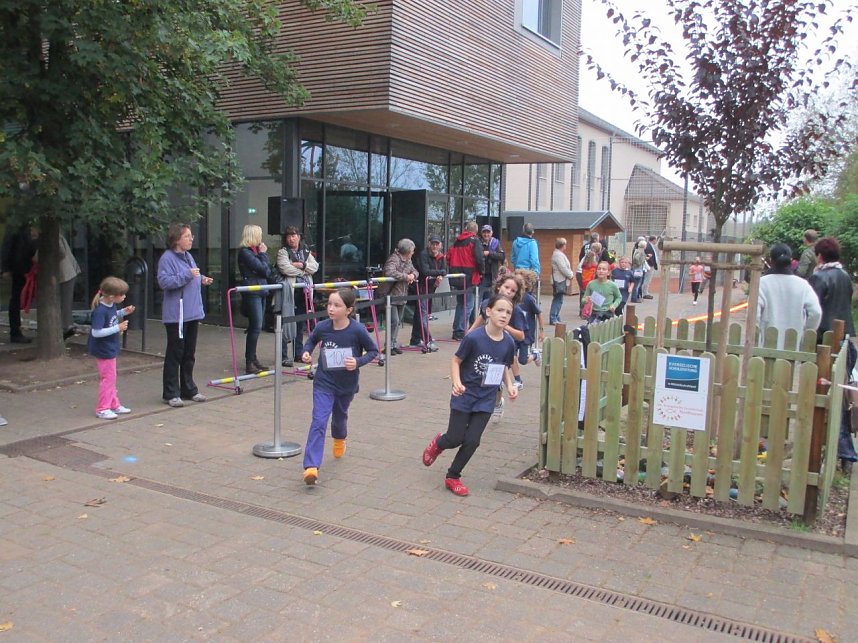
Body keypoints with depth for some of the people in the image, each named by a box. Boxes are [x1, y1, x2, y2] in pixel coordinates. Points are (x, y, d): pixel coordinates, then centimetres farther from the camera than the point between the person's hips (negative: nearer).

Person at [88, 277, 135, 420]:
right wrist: (118, 328, -28)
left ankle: (114, 405, 31)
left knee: (111, 377, 19)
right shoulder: (100, 311, -28)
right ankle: (102, 409, 13)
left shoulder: (111, 304, -3)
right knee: (108, 378, 1)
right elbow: (96, 332, -30)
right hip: (104, 350, -9)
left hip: (110, 348, 9)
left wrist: (124, 312, -1)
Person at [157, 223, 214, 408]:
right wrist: (187, 275, -25)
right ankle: (171, 393, 8)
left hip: (192, 313, 8)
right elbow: (164, 282, -21)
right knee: (175, 354, -1)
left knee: (189, 354, 15)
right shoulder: (167, 258, -12)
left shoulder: (188, 256, 14)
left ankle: (189, 389, 26)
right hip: (176, 315, -8)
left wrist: (202, 280, 7)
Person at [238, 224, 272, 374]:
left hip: (261, 292, 9)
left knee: (255, 328, 11)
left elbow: (268, 271, 12)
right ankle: (249, 363, -8)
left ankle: (253, 359, 18)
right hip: (252, 293, -8)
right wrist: (263, 254, -1)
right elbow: (263, 269, -14)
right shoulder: (245, 252, -9)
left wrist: (263, 254, 2)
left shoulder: (255, 250, 16)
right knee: (256, 327, -11)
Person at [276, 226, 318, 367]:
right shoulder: (282, 252, 2)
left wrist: (302, 265, -11)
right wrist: (304, 271, -4)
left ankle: (298, 353, 21)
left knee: (300, 323, 11)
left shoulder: (306, 252, 18)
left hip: (304, 292, 5)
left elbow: (315, 266, 6)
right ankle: (283, 356, -4)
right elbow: (286, 268, -14)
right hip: (290, 291, -5)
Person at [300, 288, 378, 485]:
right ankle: (311, 467, -17)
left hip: (347, 384, 1)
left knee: (340, 416, 25)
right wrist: (306, 352, -8)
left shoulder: (357, 330, -20)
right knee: (319, 421, -14)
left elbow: (373, 351, -7)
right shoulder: (322, 327, -13)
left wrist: (358, 362, -23)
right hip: (324, 382, -1)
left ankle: (339, 439, 60)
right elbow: (312, 340, 10)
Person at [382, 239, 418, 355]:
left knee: (398, 322, 12)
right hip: (391, 296, -9)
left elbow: (415, 271, 20)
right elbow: (390, 273, -33)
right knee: (394, 321, -11)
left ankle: (394, 344, 21)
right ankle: (389, 346, -2)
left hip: (402, 296, 9)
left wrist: (413, 275, -6)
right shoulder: (393, 259, -16)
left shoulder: (407, 260, 13)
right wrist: (406, 277, -24)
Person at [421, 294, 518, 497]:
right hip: (464, 396, -3)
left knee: (472, 441, 2)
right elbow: (456, 361, -9)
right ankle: (438, 443, 41)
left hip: (486, 400, 3)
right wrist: (457, 382, -25)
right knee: (455, 439, 4)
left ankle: (453, 477, 23)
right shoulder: (474, 338, -20)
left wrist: (510, 386, -5)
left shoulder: (508, 343, -6)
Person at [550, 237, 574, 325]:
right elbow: (563, 268, -21)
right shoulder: (558, 255, -17)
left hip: (559, 280, 11)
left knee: (557, 300, 13)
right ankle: (553, 319, -7)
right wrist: (571, 275, -8)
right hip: (560, 281, -11)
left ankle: (556, 318, 18)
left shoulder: (559, 254, 17)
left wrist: (571, 273, 11)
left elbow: (565, 267, 22)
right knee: (558, 300, -9)